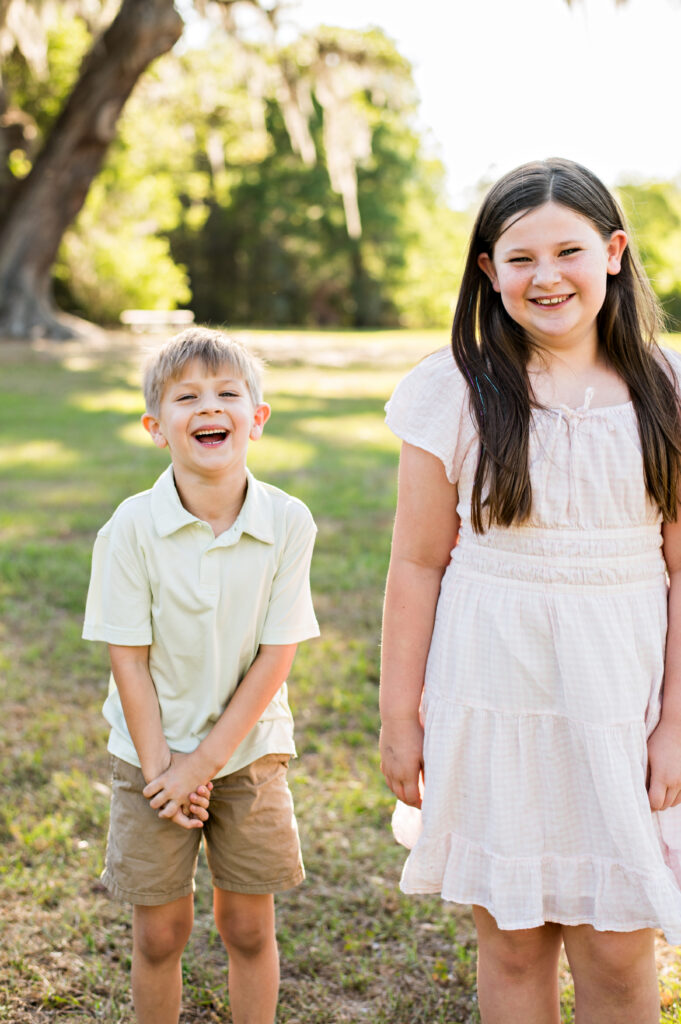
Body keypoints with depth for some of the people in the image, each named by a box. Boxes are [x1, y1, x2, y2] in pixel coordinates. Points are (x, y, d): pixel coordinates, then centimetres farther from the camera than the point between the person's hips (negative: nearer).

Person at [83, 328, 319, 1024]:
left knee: (249, 927, 10)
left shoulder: (288, 523, -13)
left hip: (249, 750, 1)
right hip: (154, 751, 0)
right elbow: (128, 659, -11)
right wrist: (159, 769, -12)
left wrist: (204, 760, -12)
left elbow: (276, 655, -11)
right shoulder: (132, 528, -15)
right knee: (159, 932, 9)